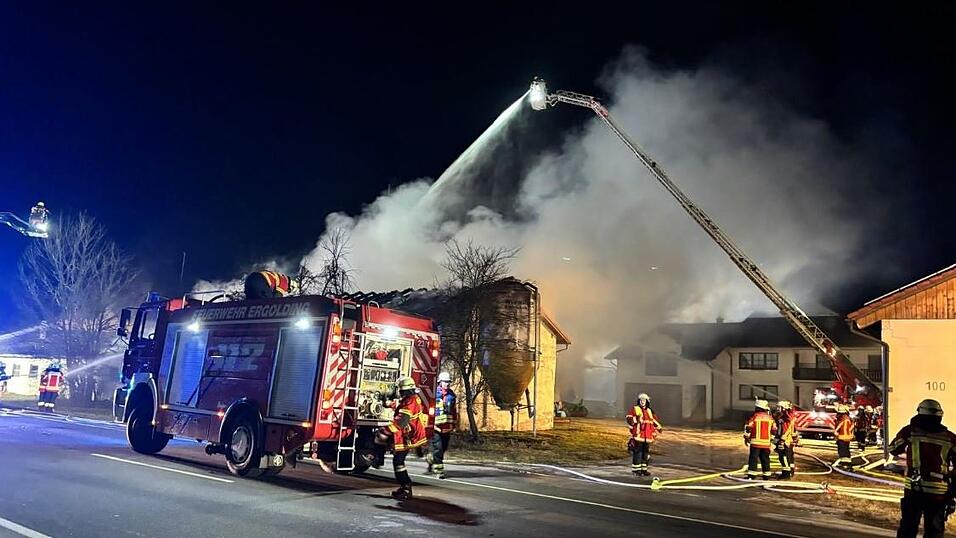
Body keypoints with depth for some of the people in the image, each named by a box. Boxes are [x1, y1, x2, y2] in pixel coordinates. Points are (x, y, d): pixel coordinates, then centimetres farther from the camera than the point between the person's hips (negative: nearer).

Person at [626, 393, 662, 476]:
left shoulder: (649, 411, 20)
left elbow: (654, 420, 33)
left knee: (646, 452, 10)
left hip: (647, 436, 7)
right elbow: (629, 418, -10)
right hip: (638, 435, -7)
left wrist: (659, 427, 29)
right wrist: (633, 421, -28)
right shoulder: (635, 409, 0)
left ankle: (643, 469, 19)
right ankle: (636, 469, 0)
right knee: (637, 452, -7)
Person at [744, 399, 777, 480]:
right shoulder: (770, 418, 7)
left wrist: (746, 437, 2)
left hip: (755, 442, -4)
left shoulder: (754, 416, -7)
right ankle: (766, 475, 16)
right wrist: (771, 437, 28)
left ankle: (751, 475, -2)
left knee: (753, 458, 0)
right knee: (765, 459, 12)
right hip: (766, 443, 4)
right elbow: (774, 430, 11)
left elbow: (748, 428, -9)